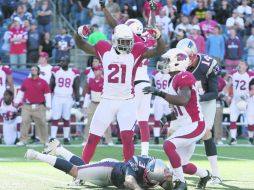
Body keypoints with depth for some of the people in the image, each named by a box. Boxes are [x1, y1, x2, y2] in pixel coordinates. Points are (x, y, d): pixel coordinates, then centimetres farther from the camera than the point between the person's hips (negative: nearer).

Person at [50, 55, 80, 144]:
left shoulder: (74, 73, 1)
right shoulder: (56, 71, 2)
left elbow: (76, 88, 5)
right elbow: (51, 86, 6)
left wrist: (77, 101, 1)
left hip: (68, 99, 0)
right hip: (57, 98, 0)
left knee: (66, 119, 5)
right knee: (55, 119, -4)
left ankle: (66, 138, 12)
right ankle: (52, 138, -4)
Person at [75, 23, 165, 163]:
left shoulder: (136, 52, -3)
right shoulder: (104, 50, 1)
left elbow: (159, 51, -10)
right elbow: (81, 45, 9)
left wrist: (158, 37, -29)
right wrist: (79, 34, -12)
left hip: (127, 102, -2)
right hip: (107, 101, 2)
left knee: (127, 137, -14)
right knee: (93, 139, 5)